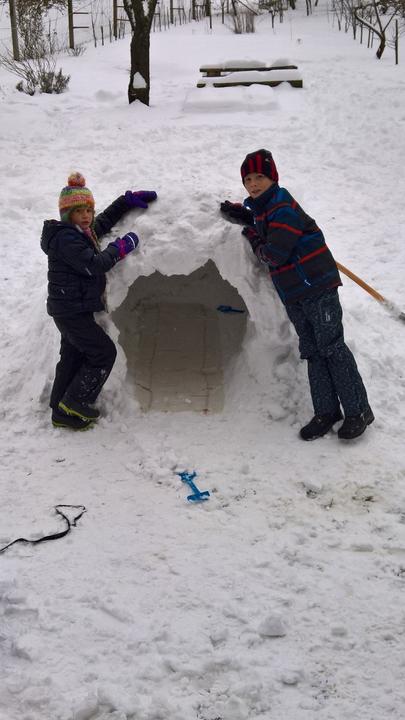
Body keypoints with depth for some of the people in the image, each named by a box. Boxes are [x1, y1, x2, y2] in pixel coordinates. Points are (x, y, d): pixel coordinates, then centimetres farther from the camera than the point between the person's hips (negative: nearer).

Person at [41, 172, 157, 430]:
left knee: (73, 358, 14)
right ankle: (75, 402, 3)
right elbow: (93, 265, -26)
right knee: (104, 352, -5)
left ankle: (62, 413, 21)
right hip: (71, 310, -10)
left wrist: (128, 200, 20)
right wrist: (121, 247, -15)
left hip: (75, 310, 10)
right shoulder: (66, 238, -18)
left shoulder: (83, 232, 13)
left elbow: (105, 220, 27)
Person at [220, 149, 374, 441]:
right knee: (312, 352, 10)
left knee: (331, 348, -6)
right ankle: (326, 412, 16)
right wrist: (241, 213, 18)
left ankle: (358, 411, 3)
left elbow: (275, 254, -22)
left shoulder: (283, 208, -17)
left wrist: (252, 236, -3)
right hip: (293, 294, 10)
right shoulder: (262, 208, 12)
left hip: (317, 287, -9)